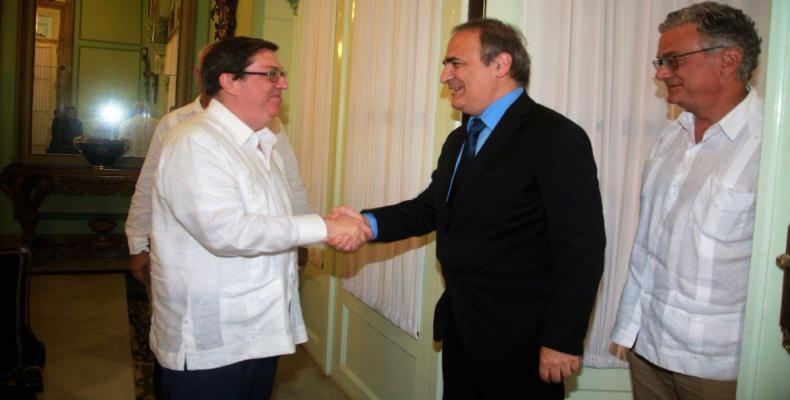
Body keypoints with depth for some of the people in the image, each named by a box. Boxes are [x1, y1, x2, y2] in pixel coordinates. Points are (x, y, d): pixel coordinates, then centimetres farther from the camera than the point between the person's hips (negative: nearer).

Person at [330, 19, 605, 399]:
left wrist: (563, 341, -18)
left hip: (518, 341, -7)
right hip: (460, 329, 8)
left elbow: (581, 250, -18)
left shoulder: (556, 138, -15)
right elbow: (431, 208, 10)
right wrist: (368, 222, -7)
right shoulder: (459, 139, 12)